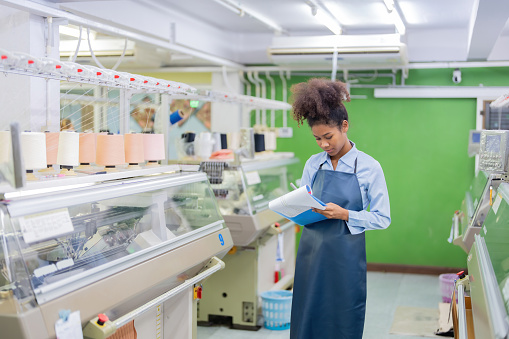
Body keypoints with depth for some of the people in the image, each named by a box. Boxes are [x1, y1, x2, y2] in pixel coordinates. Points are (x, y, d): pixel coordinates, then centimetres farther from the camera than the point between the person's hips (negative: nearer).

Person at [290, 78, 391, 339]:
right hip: (311, 252, 3)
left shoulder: (369, 167, -5)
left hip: (346, 256, -3)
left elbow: (382, 218, -5)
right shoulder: (313, 165, 6)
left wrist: (344, 214, -17)